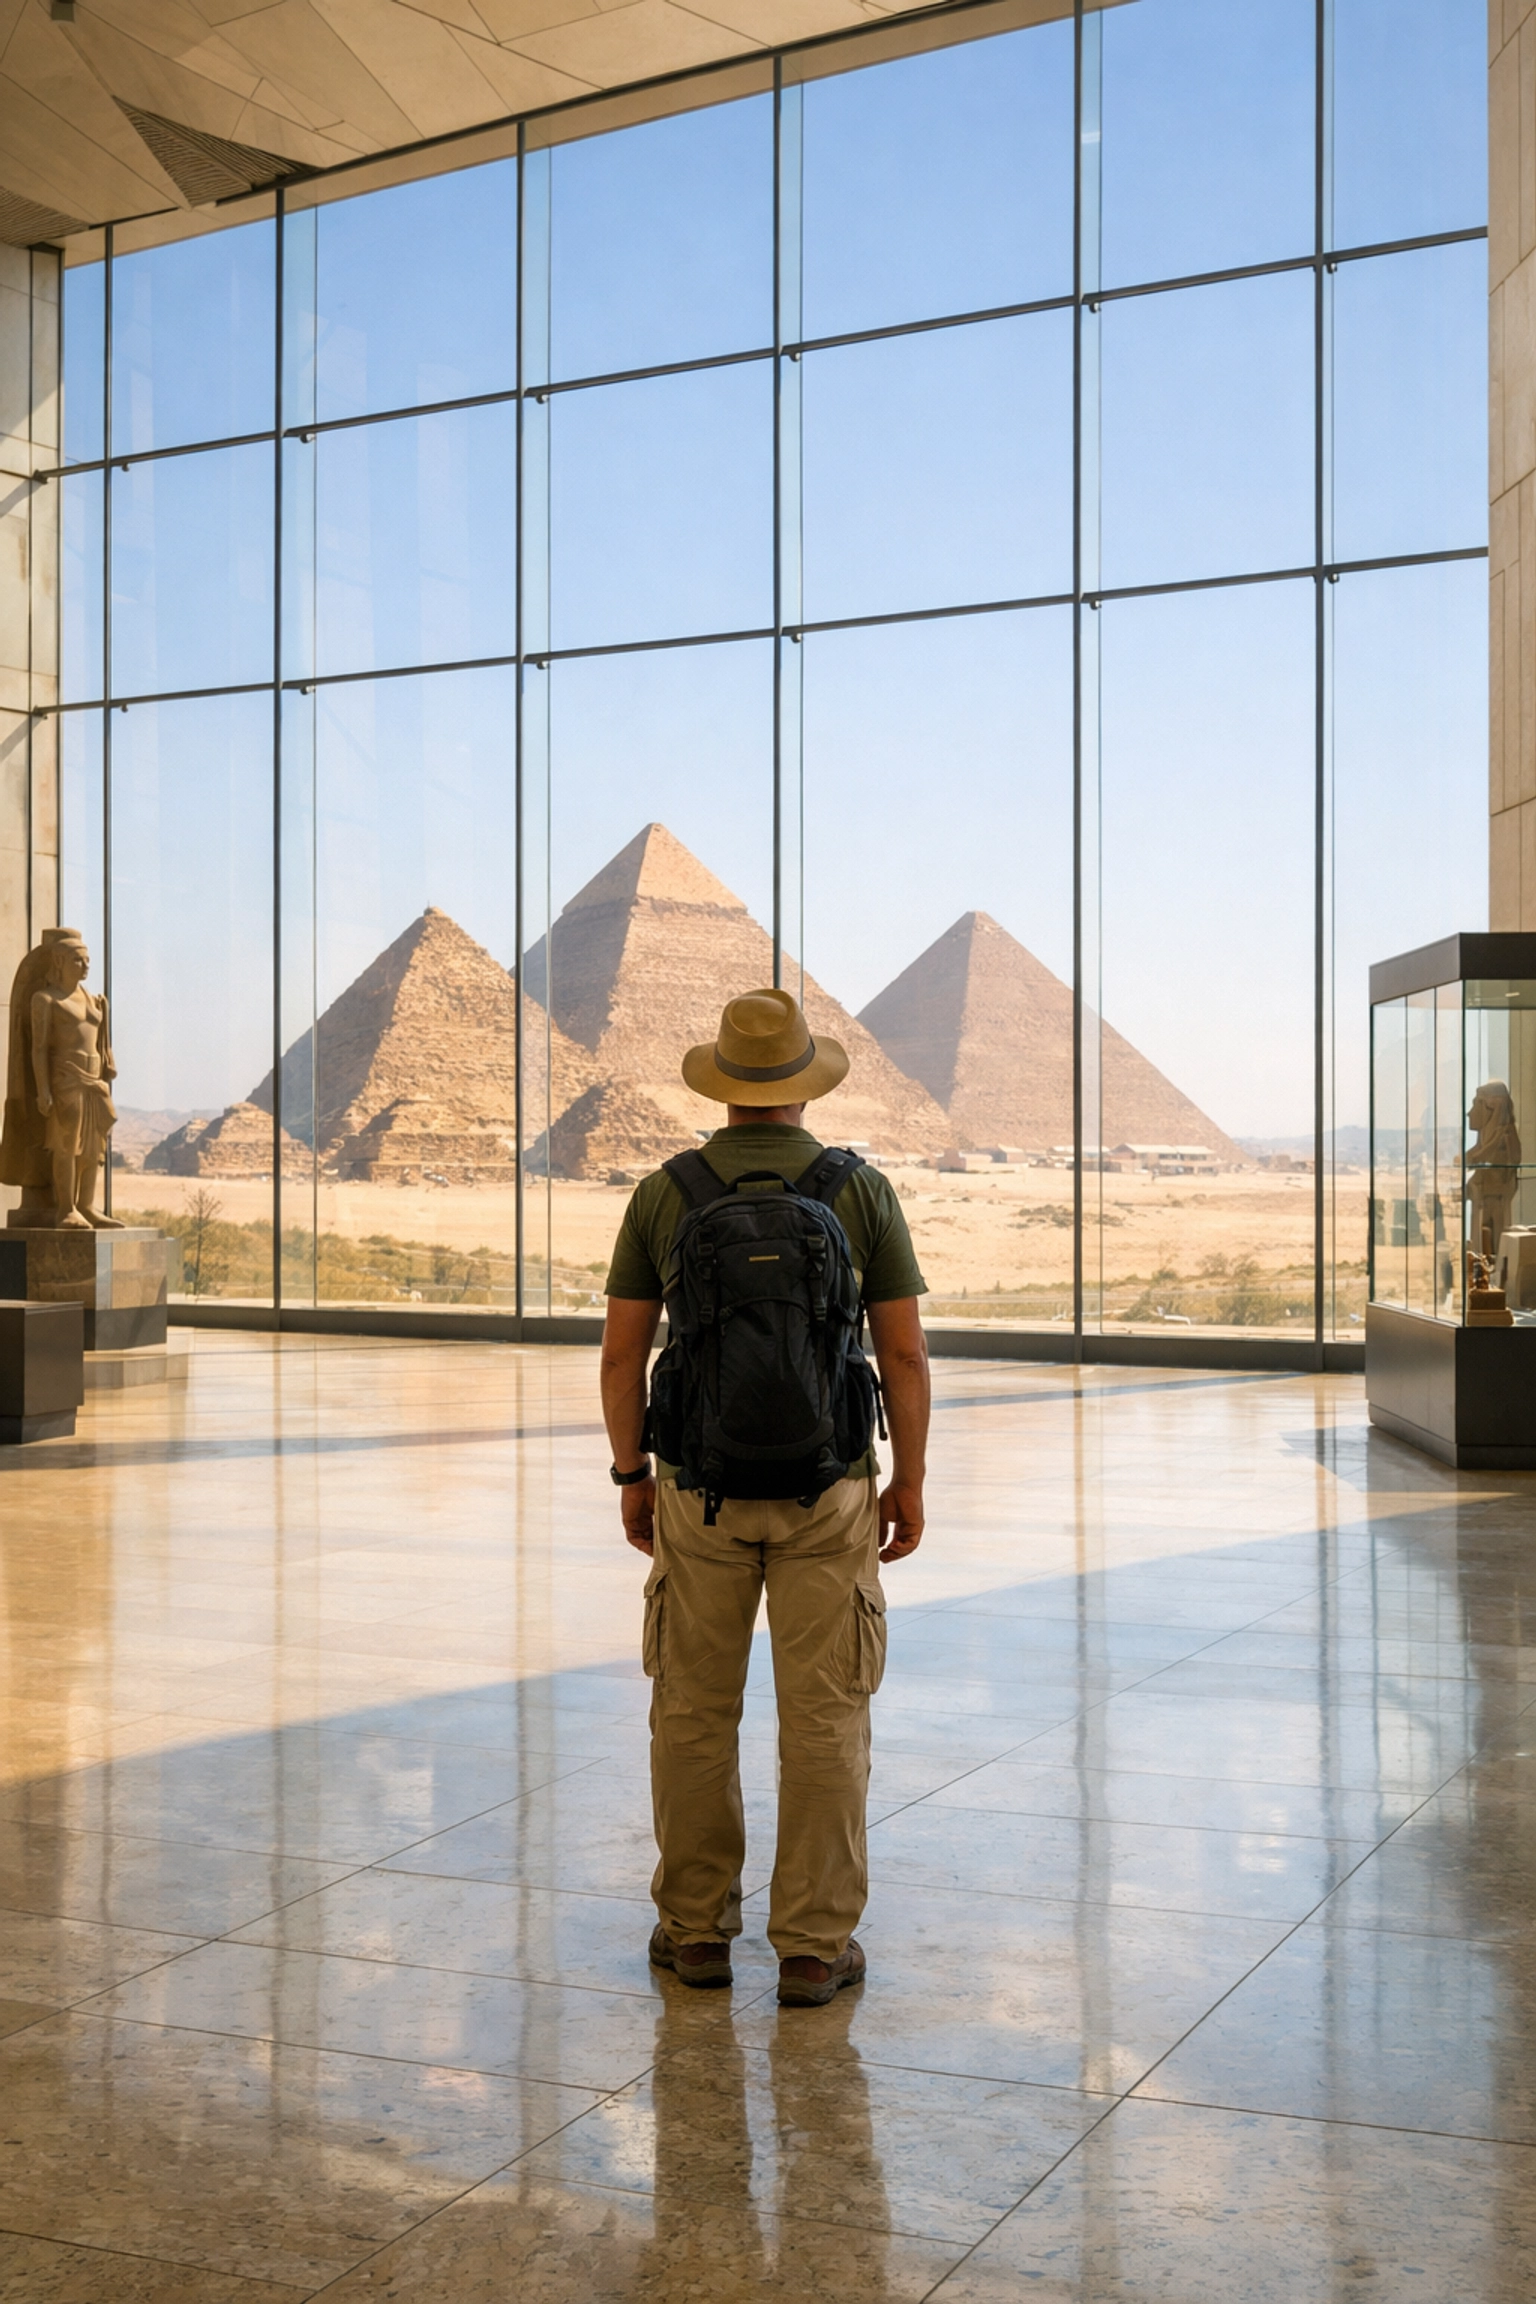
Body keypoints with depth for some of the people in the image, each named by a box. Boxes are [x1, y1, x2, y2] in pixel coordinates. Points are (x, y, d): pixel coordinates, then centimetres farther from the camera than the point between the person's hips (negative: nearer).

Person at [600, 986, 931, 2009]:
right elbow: (906, 1352, -3)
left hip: (699, 1485, 1)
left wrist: (633, 1475, 13)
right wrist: (911, 1481, 6)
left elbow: (622, 1355, 2)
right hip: (826, 1485, -1)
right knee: (825, 1717, 5)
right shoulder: (862, 1191, -4)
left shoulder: (663, 1193, -1)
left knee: (694, 1712, 12)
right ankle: (814, 1945, 9)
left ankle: (697, 1928, 20)